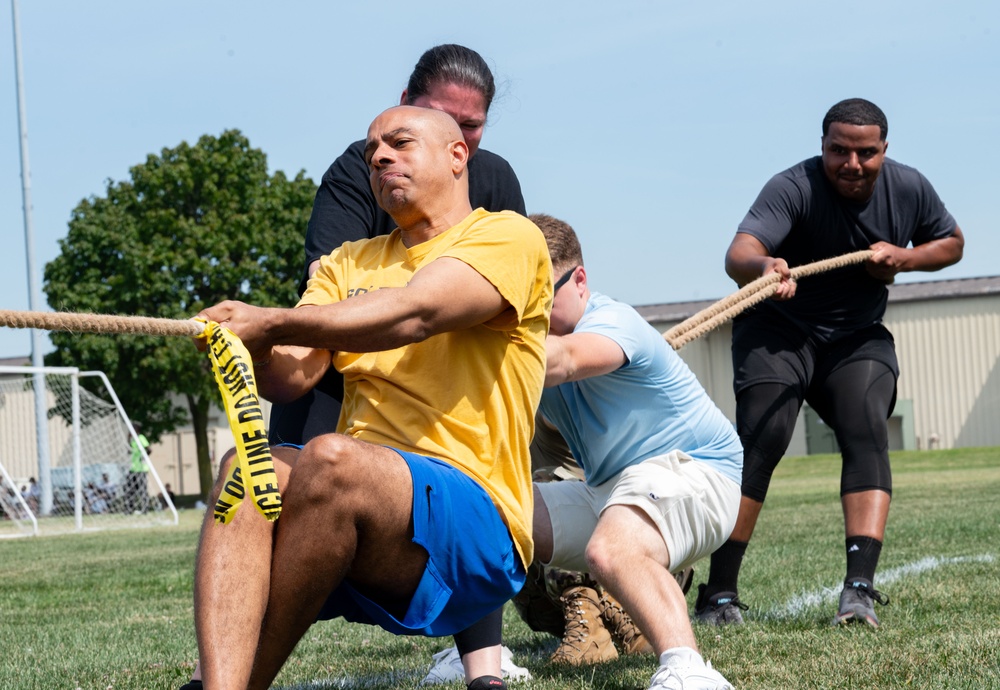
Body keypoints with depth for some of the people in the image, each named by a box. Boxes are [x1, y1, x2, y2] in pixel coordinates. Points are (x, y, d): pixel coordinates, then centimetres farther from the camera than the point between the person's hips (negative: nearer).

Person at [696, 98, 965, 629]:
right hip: (777, 331, -3)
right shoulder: (794, 188, -23)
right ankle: (719, 594, -15)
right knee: (761, 440, -20)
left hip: (858, 338, 4)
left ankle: (859, 587, -26)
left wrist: (905, 257, -11)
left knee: (868, 435, -20)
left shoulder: (909, 189, -7)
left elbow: (951, 243, 12)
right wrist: (763, 266, -66)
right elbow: (739, 251, -41)